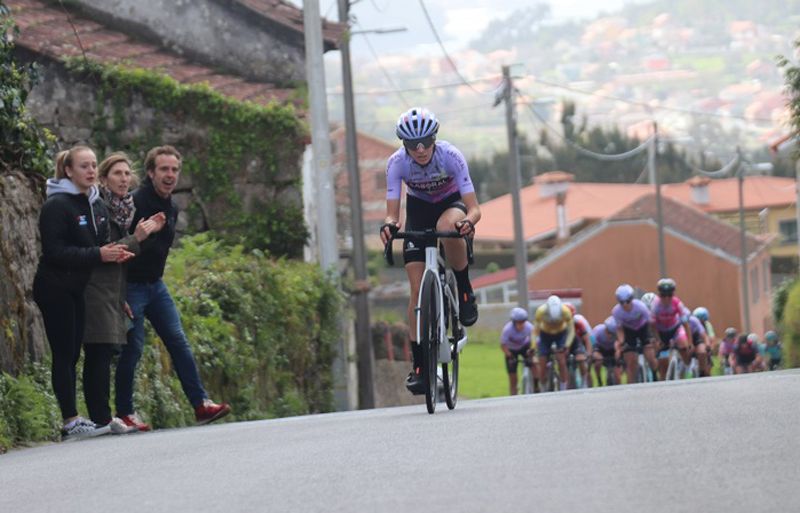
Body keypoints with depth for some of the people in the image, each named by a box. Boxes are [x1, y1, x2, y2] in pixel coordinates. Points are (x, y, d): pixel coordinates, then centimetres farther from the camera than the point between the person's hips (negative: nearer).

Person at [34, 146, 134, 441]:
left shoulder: (96, 205, 11)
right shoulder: (57, 205, -15)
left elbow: (100, 244, 19)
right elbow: (55, 251, -21)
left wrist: (114, 254, -4)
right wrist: (98, 255, -24)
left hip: (76, 289, 8)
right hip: (54, 288, -8)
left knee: (71, 355, 8)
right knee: (64, 355, -8)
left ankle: (72, 421, 10)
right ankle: (71, 422, -10)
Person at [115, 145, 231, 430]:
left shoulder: (171, 209, 9)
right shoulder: (134, 204, -18)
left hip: (155, 286, 7)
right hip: (131, 287, -7)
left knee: (179, 343, 1)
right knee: (132, 349, -5)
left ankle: (201, 405, 0)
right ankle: (124, 412, 6)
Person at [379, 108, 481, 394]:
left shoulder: (451, 156, -30)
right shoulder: (397, 163, -25)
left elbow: (474, 208, -33)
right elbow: (392, 212, -27)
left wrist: (468, 221, -56)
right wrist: (389, 225, -51)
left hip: (451, 203, -2)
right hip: (418, 208, 2)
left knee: (448, 226, -41)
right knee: (418, 289, -10)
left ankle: (465, 292, -17)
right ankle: (419, 365, -4)